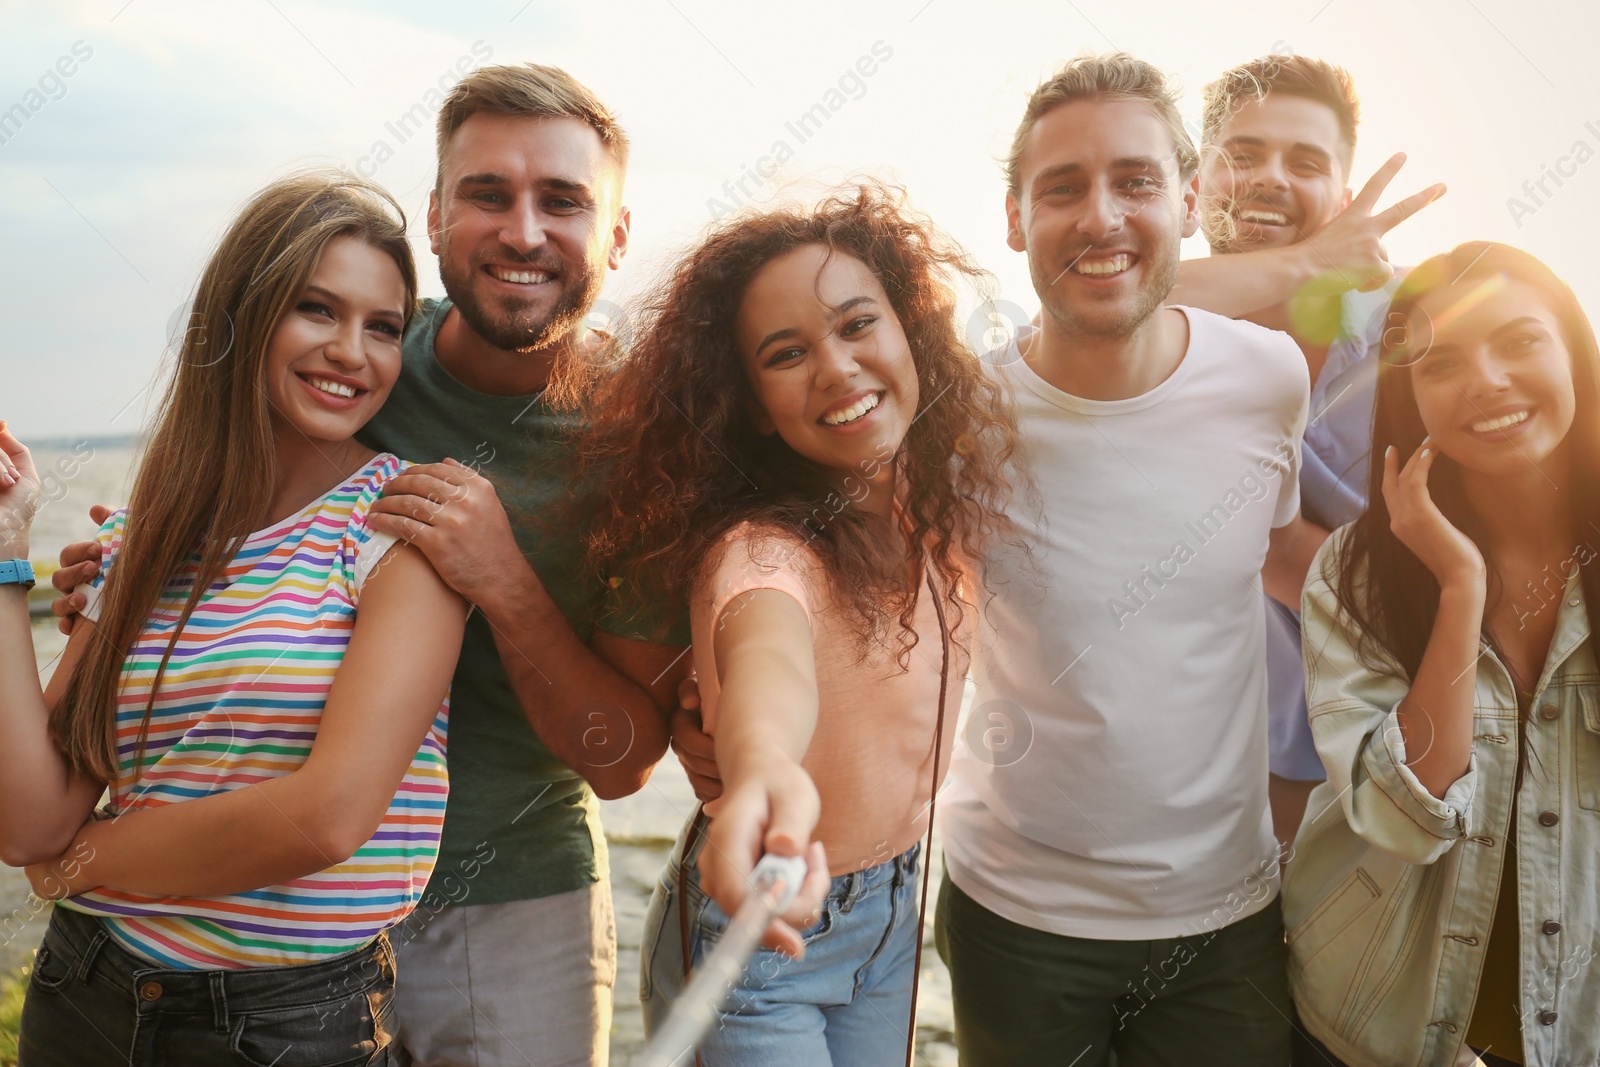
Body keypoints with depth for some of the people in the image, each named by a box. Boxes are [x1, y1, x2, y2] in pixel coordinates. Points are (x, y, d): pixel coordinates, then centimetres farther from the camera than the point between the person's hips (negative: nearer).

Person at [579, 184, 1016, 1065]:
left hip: (895, 911, 6)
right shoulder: (760, 548, -29)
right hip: (759, 934, -6)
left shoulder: (935, 505, -8)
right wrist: (763, 764, -72)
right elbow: (769, 646, -52)